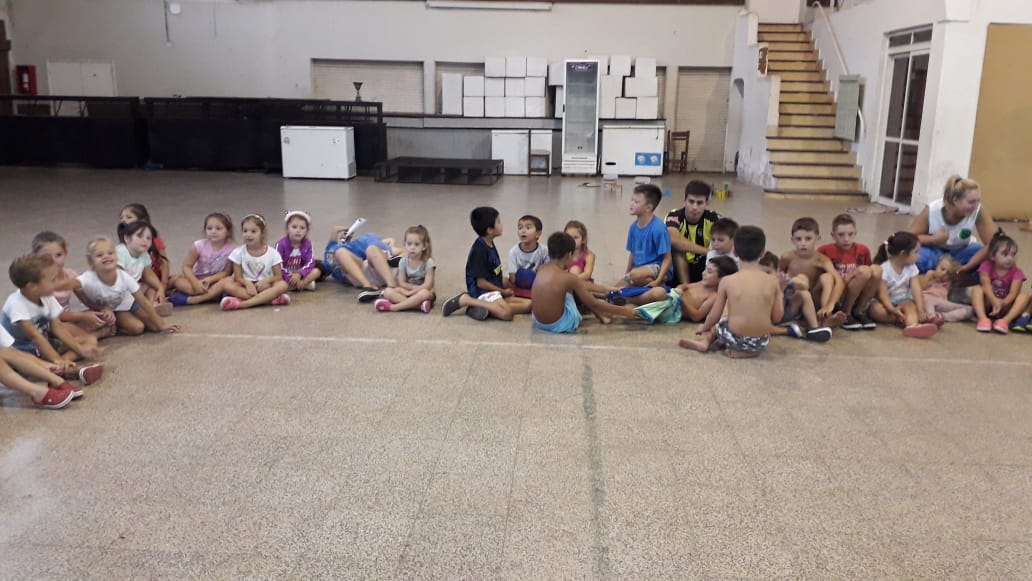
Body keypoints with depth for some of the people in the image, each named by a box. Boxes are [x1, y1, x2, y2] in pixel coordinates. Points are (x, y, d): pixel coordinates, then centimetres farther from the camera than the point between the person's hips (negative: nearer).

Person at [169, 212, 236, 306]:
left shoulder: (231, 250, -14)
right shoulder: (199, 246, -12)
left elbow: (227, 272, -11)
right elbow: (186, 266, -10)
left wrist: (209, 280, -26)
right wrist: (195, 283, -26)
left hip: (215, 281, 0)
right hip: (197, 280, 1)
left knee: (228, 281, -34)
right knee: (177, 281, -25)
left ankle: (191, 299, -33)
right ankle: (215, 294, -31)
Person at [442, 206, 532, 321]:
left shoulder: (490, 244, 13)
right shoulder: (479, 250, -16)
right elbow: (481, 282, -16)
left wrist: (506, 289, 4)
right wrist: (503, 291, -6)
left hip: (495, 291, 10)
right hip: (482, 292, -10)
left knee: (528, 304, -1)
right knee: (507, 313, -32)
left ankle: (481, 306, -12)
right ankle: (465, 300, -16)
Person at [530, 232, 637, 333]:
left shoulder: (541, 269, 2)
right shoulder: (569, 278, -15)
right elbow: (593, 304, -8)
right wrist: (624, 311, 2)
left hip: (538, 321, 6)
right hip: (559, 325, -6)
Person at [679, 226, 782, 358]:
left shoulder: (727, 281, -7)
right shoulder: (772, 282, -4)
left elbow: (715, 316, -2)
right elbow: (777, 317, 1)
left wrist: (703, 327, 19)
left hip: (734, 339, -1)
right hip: (761, 343, 1)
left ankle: (704, 340, 7)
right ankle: (747, 351, 10)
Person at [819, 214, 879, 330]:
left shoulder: (863, 250, 5)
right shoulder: (825, 251, -7)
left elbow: (867, 277, 16)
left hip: (858, 298, 4)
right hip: (836, 298, -4)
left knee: (876, 270, -21)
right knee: (864, 270, -27)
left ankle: (860, 311, -6)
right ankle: (845, 313, -12)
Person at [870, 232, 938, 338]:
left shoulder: (911, 268, -1)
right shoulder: (884, 268, -16)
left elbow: (916, 291, -12)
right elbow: (883, 294, -22)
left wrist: (921, 310, -27)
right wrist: (893, 310, -39)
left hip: (903, 302, 3)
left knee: (910, 305, -31)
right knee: (877, 310, -35)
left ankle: (912, 325, -60)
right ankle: (912, 319, -34)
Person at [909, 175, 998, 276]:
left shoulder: (979, 212, -25)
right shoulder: (932, 211, -26)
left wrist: (967, 266, -36)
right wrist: (933, 239, -37)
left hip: (961, 252, 2)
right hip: (934, 251, -2)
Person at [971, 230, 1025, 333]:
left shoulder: (1016, 272, -4)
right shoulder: (986, 266, -5)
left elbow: (1013, 292, -20)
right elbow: (986, 286, -22)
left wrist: (1003, 303, -43)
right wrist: (994, 301, -43)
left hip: (1004, 308, 1)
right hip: (988, 304, -1)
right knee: (977, 289, -27)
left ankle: (1005, 320, -41)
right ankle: (983, 318, -44)